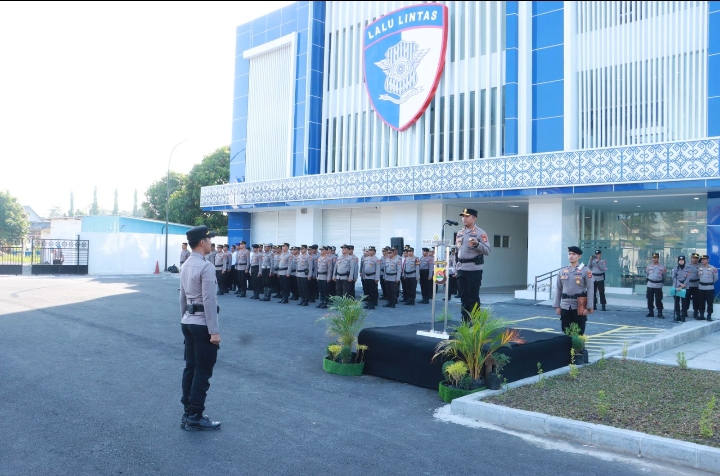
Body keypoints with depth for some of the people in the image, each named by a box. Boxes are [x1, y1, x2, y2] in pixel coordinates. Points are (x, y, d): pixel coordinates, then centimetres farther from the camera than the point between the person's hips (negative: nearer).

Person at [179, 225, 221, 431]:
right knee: (203, 371, -1)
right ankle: (195, 417, 4)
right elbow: (209, 300, -21)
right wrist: (214, 330, -19)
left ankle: (188, 413, 21)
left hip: (188, 322, 9)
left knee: (190, 367, 13)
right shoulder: (206, 266, -18)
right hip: (202, 324, -9)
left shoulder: (185, 265, 11)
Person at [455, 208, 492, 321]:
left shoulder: (480, 233, -6)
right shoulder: (459, 233, 14)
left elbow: (487, 251, -10)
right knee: (463, 297, 11)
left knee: (473, 298, -2)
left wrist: (477, 244, -26)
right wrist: (455, 268, 16)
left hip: (474, 270, -6)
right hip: (461, 270, 6)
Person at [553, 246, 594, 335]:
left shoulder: (585, 271, -2)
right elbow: (559, 290, 12)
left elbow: (590, 290, -6)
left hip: (579, 307, -3)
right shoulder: (562, 271, 9)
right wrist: (557, 306, 7)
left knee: (579, 333, 2)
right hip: (565, 307, 3)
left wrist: (588, 307, -12)